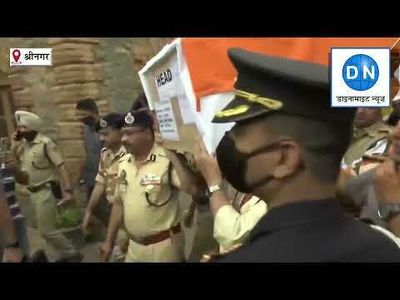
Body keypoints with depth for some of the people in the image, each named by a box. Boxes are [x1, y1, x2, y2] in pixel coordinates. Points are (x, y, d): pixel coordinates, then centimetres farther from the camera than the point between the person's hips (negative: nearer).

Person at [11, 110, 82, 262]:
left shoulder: (45, 143, -16)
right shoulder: (23, 144, 6)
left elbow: (61, 166, -20)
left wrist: (68, 191, -27)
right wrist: (14, 145, -4)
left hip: (46, 191, -8)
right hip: (33, 192, 8)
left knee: (46, 230, -6)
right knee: (39, 226, 17)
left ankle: (72, 254, 12)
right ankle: (65, 253, 31)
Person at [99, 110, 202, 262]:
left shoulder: (167, 161, -18)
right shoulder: (123, 162, 2)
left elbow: (194, 189, -31)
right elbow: (119, 203, 10)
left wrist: (173, 155, -29)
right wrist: (109, 241, 12)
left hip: (163, 245, -5)